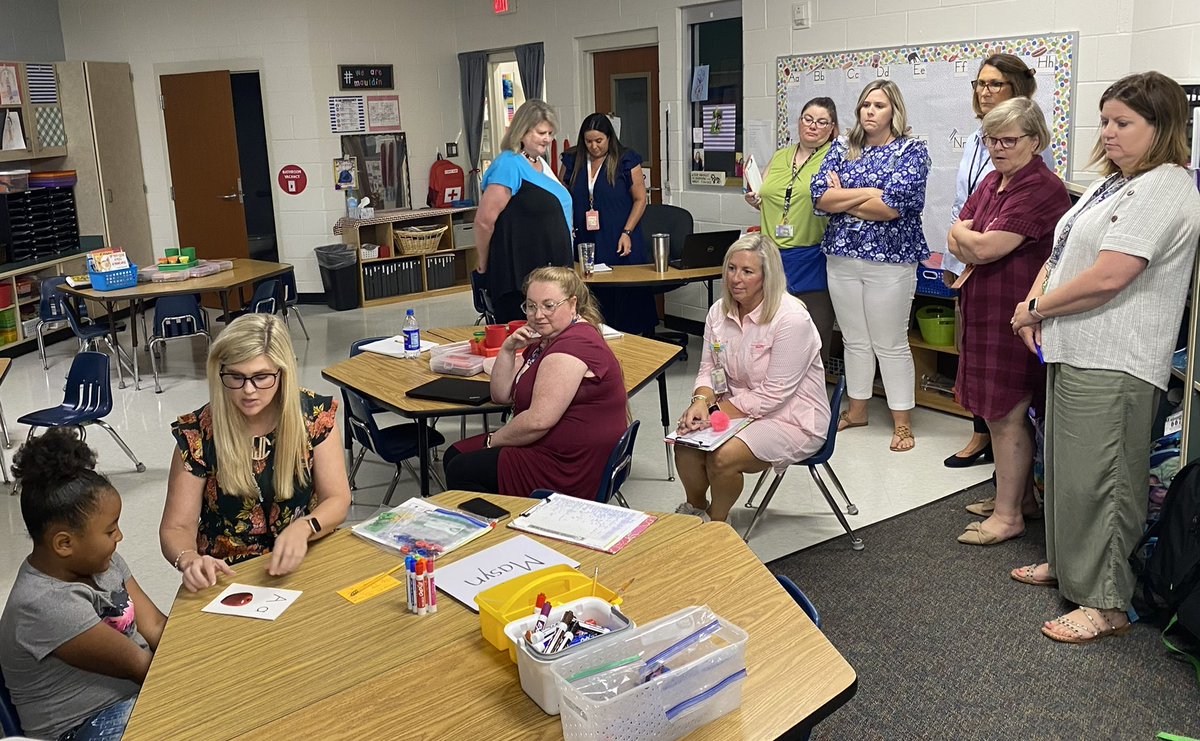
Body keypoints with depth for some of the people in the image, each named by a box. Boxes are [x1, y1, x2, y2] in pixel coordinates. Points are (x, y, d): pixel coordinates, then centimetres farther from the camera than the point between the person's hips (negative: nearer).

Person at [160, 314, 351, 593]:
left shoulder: (314, 415, -4)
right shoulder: (197, 433, -7)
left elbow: (337, 500, -3)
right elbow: (176, 528, -4)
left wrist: (303, 528, -25)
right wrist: (189, 560, -27)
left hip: (305, 563, 1)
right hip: (225, 576, -1)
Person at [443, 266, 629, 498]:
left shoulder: (574, 344, -22)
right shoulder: (544, 340, 12)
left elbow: (538, 420, -28)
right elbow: (502, 395, 11)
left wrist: (493, 440, -11)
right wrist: (508, 349, -4)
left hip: (572, 469, -11)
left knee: (461, 471, -8)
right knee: (454, 455, 14)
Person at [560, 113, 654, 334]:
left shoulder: (626, 160, -1)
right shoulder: (572, 160, 9)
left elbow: (640, 199, 0)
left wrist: (627, 233, -9)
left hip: (620, 245, -2)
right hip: (585, 242, 3)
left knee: (627, 295, -2)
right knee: (592, 299, 1)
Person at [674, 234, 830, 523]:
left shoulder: (791, 319, -22)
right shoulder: (719, 311, 0)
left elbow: (773, 395, -22)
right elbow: (709, 369, 7)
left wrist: (717, 412, -22)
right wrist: (702, 400, -16)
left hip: (791, 419, -6)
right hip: (738, 408, 6)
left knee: (722, 457, -29)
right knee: (685, 442, -19)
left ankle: (716, 522, 2)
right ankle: (695, 509, 10)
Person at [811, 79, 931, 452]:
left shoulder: (912, 150, -5)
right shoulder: (842, 148, 9)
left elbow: (892, 207, -19)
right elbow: (820, 197, -5)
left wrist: (841, 199, -7)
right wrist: (870, 191, -13)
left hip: (889, 260, -4)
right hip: (842, 256, 5)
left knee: (891, 345, 3)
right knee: (854, 340, 15)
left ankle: (902, 421, 15)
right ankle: (857, 411, 29)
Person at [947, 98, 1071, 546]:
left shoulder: (1042, 189, -16)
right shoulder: (992, 182, 13)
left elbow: (983, 247, -21)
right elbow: (956, 241, 11)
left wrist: (964, 236, 0)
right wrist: (979, 245, -9)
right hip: (985, 311, 9)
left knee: (1006, 416, -1)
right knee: (1001, 413, 16)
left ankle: (1008, 515, 11)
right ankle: (1021, 496, 31)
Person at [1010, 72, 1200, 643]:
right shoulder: (1114, 182, 17)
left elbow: (1108, 276, -23)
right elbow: (1062, 249, 18)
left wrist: (1036, 309, -11)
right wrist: (1036, 302, -1)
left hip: (1113, 365, -10)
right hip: (1074, 350, 10)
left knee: (1097, 479, -4)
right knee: (1066, 466, 19)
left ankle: (1107, 604, 7)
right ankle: (1066, 562, 35)